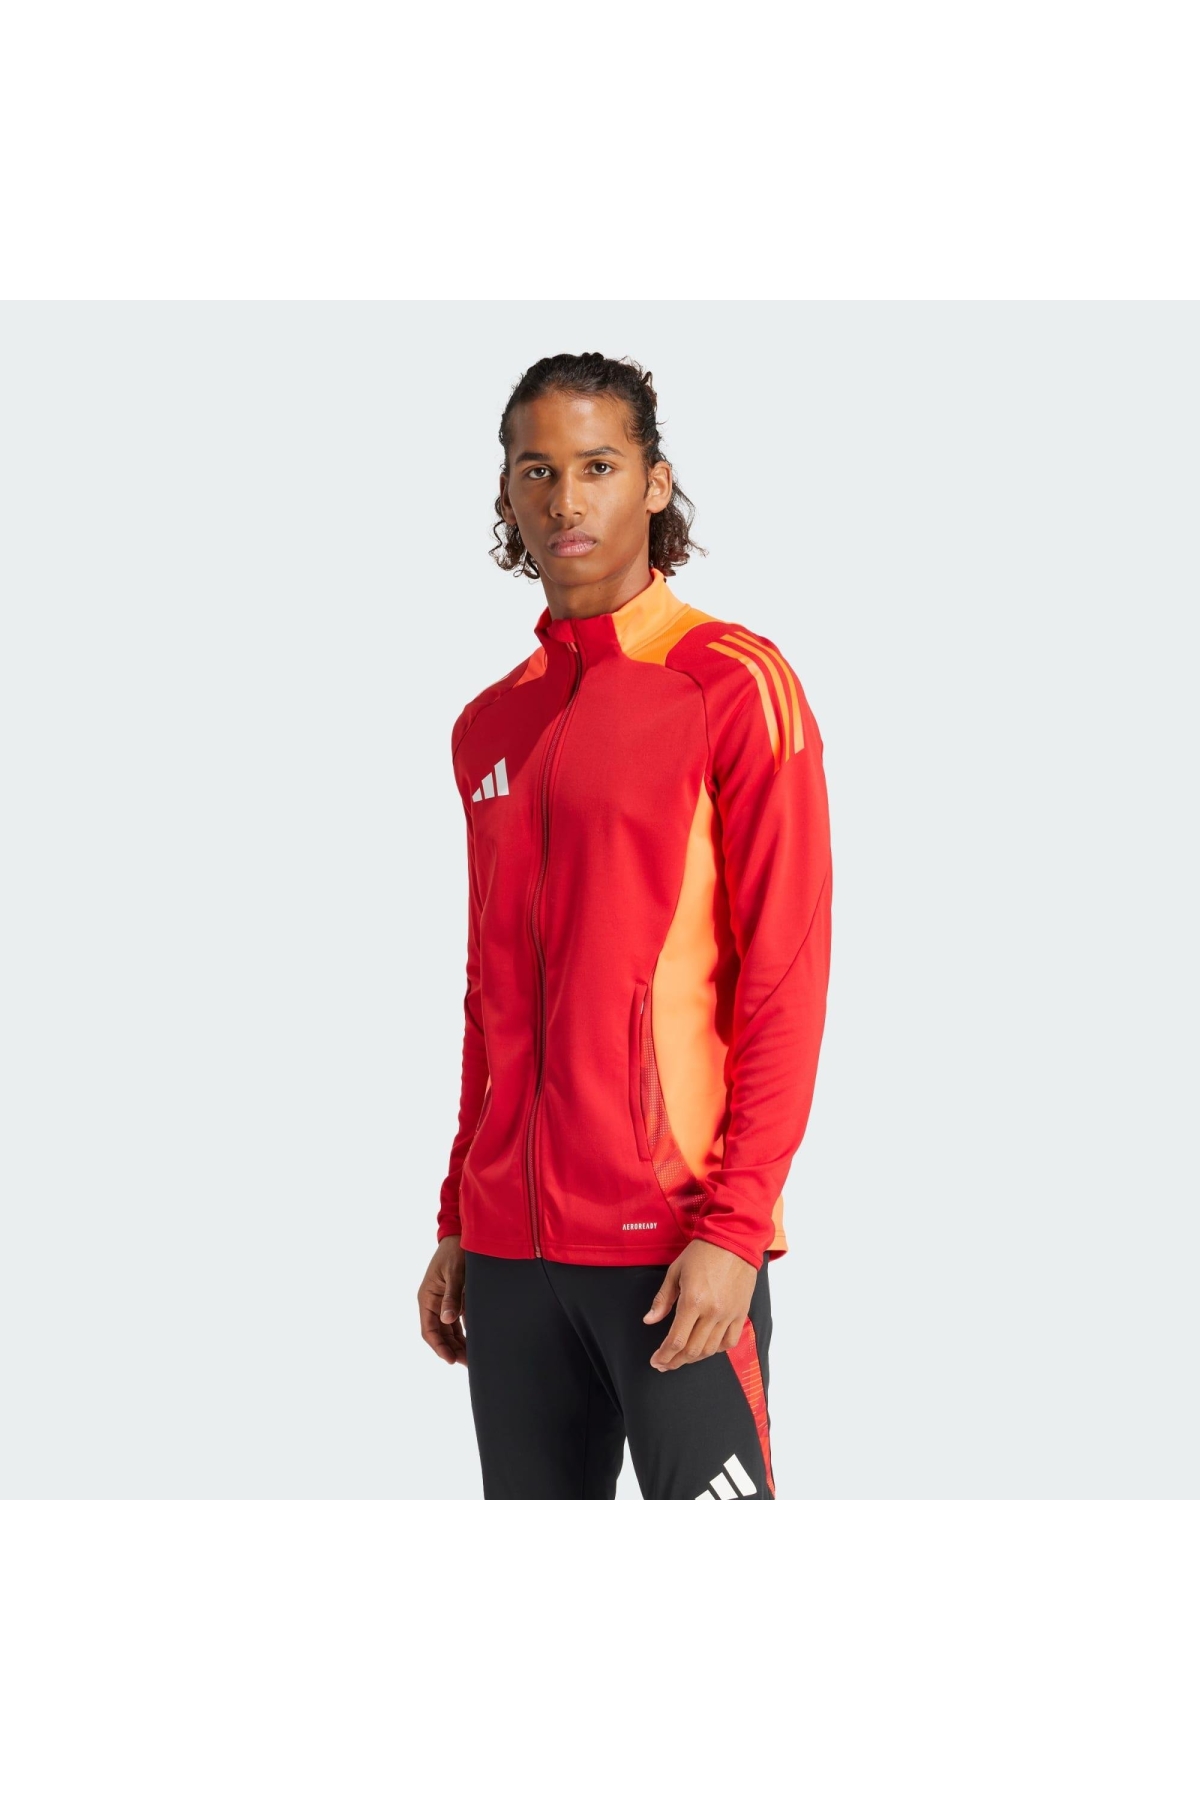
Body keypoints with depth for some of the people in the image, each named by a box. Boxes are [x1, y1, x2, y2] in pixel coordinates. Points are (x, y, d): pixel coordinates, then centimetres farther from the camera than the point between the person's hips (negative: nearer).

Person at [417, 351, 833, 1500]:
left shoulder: (732, 682, -3)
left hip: (676, 1240, -5)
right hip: (511, 1245, 5)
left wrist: (733, 1225, -14)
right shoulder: (489, 728, 15)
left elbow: (786, 972, -8)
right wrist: (458, 1220, 16)